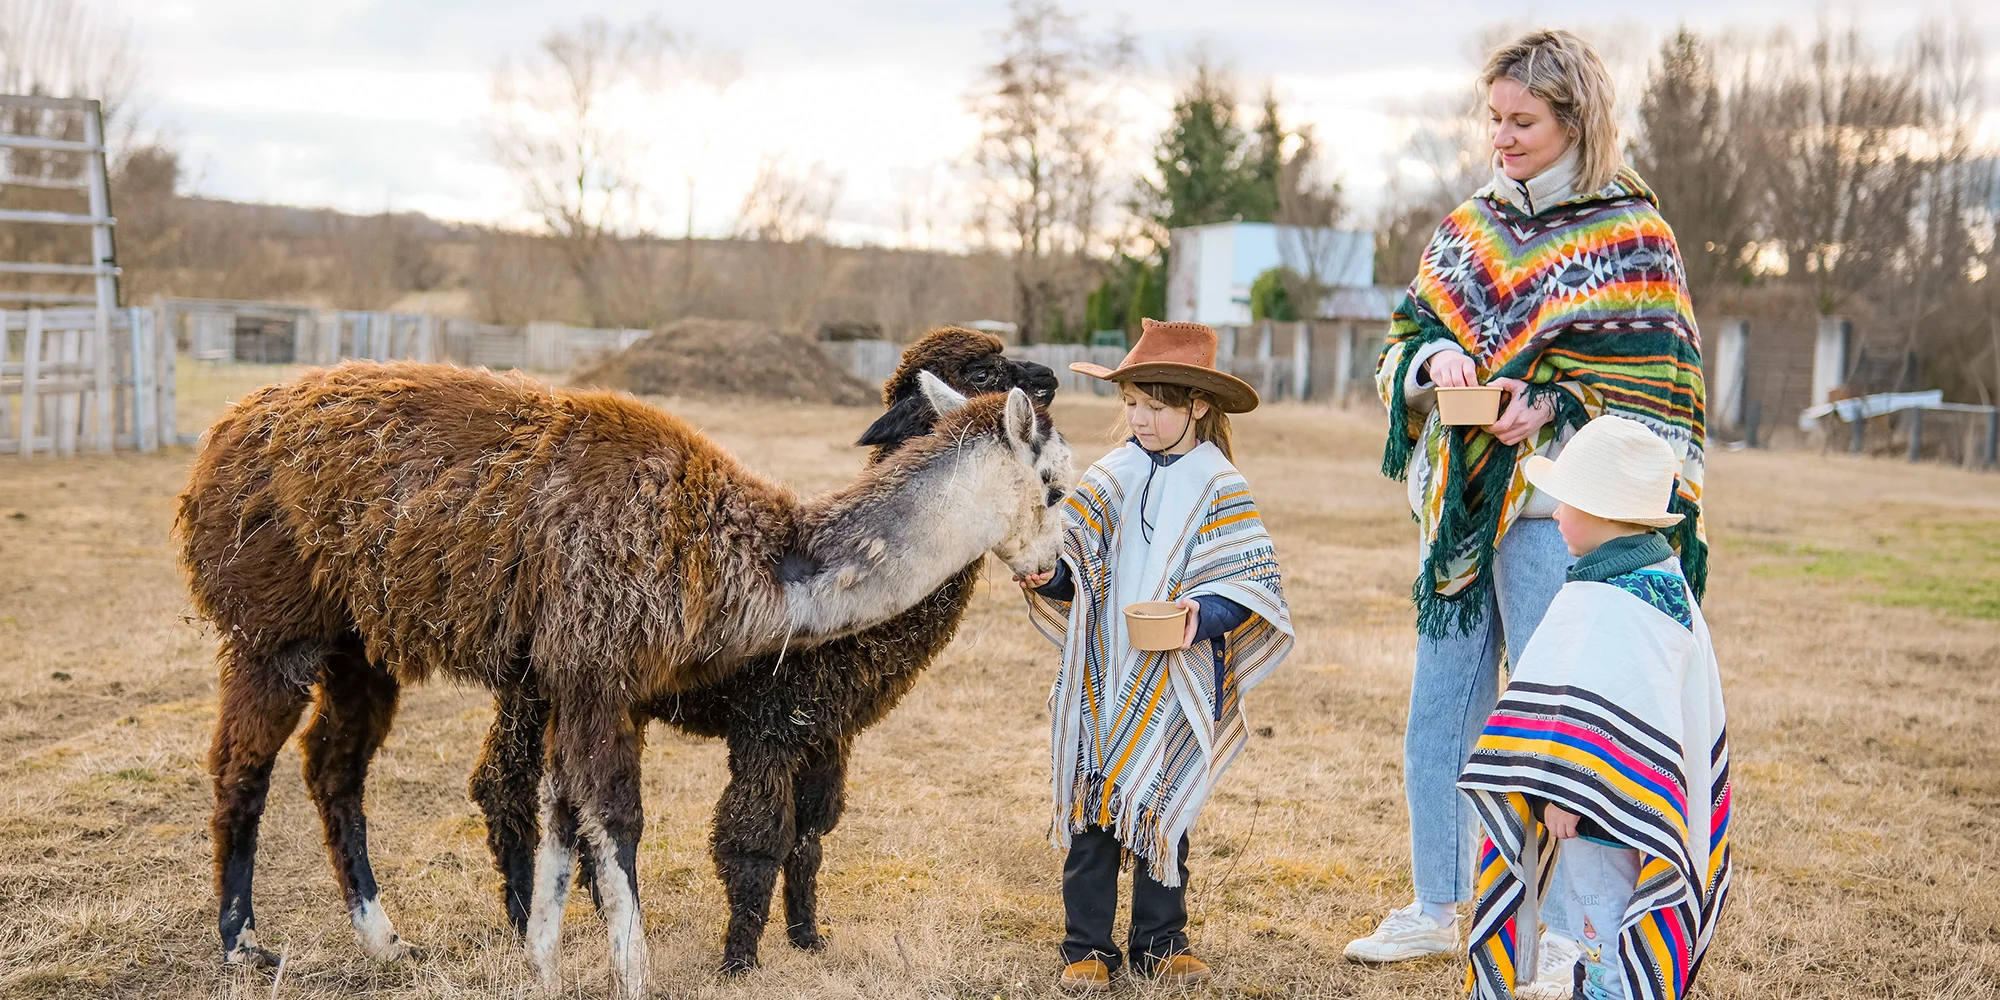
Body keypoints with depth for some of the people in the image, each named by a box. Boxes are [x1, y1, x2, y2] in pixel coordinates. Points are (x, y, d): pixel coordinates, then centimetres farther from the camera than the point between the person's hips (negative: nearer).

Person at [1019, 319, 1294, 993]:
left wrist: (1203, 615, -27)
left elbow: (1248, 582, -10)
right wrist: (1047, 575, -12)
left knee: (1163, 811, 7)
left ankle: (1160, 941, 21)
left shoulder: (1219, 489, -3)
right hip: (1101, 680, 3)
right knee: (1090, 808, 4)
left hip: (1173, 687, -3)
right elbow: (1076, 565, 10)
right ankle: (1088, 945, 14)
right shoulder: (1111, 477, 7)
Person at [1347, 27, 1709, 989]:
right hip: (1462, 501, 6)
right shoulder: (1469, 227, 14)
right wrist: (1436, 356, -10)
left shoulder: (1627, 234, -3)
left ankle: (1564, 928, 8)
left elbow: (1654, 382, -6)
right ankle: (1438, 908, 25)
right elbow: (1406, 335, 13)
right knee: (1438, 712, 11)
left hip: (1556, 507, -6)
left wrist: (1552, 408, -19)